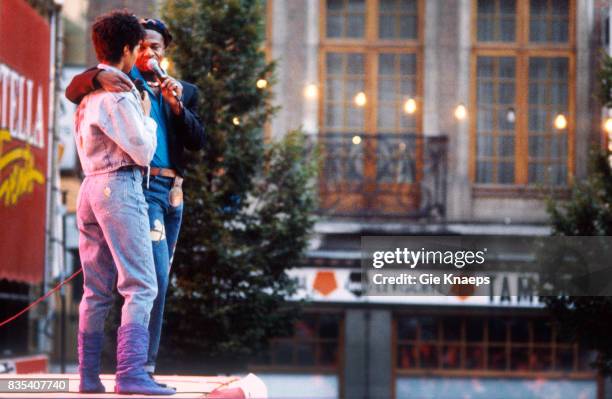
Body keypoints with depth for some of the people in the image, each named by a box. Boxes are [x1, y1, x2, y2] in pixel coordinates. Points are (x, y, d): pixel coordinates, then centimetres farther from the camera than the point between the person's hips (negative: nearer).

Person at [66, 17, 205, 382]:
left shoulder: (185, 91, 19)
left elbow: (198, 142, 8)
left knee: (158, 278, 7)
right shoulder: (122, 84, 7)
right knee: (155, 273, -19)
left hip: (172, 191, 6)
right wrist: (99, 76, -26)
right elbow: (73, 91, -6)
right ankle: (142, 364, -20)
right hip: (139, 185, -6)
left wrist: (177, 105, -6)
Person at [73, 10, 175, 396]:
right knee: (141, 286, -11)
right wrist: (146, 116, 5)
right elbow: (143, 151, -11)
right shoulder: (118, 93, -11)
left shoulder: (89, 92, 16)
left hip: (91, 187, 9)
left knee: (97, 290, 9)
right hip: (120, 187, -9)